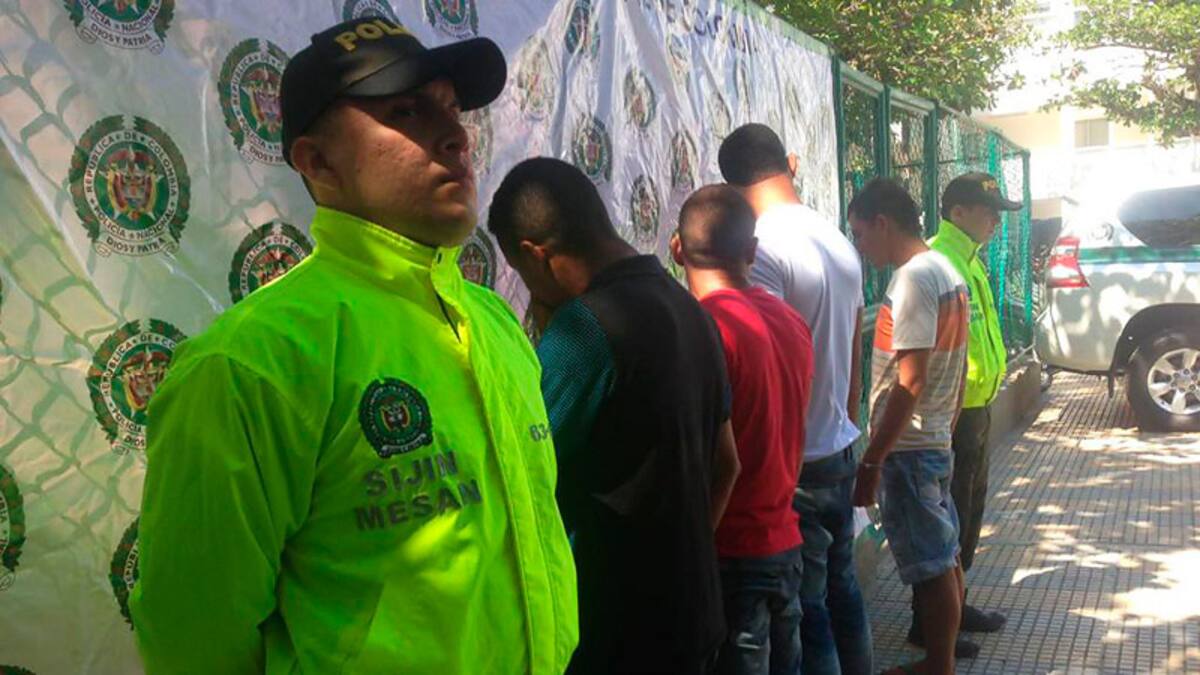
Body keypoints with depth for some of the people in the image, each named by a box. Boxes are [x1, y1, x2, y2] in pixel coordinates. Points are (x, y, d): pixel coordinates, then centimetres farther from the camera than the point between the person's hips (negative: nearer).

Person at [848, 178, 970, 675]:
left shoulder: (913, 279, -19)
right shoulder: (946, 271, 10)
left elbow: (909, 381, -24)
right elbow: (956, 366, 16)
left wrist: (871, 461, -22)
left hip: (908, 447, -10)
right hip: (937, 440, 10)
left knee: (932, 567, 0)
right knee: (944, 558, 17)